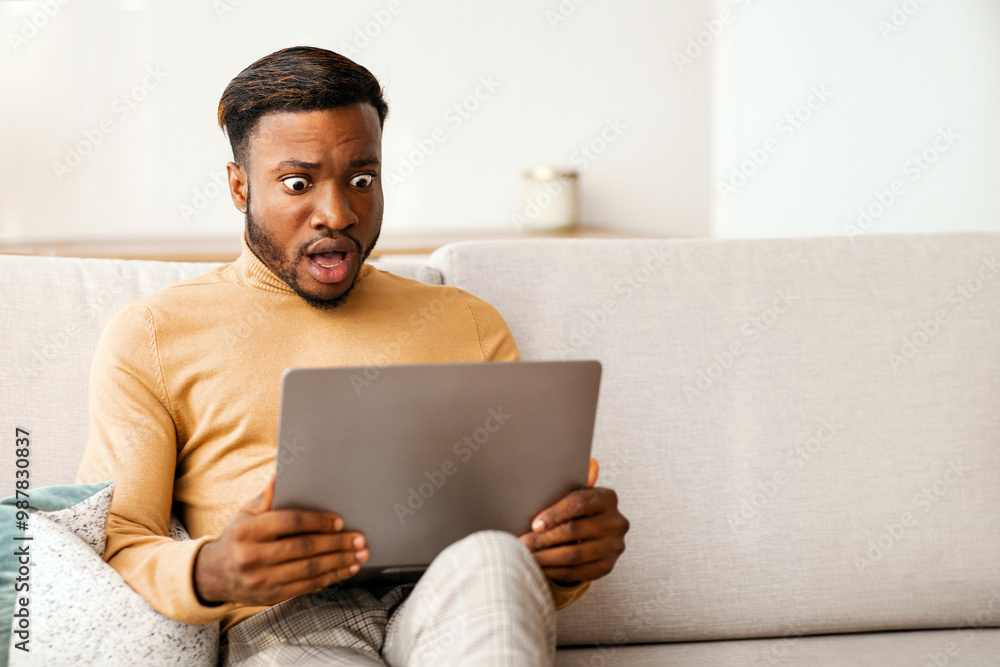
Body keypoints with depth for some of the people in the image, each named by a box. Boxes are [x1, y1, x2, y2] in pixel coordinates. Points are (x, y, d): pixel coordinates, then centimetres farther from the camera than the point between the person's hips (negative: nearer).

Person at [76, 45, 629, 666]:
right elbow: (111, 551, 5)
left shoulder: (466, 323, 23)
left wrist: (573, 554, -8)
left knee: (491, 556, -35)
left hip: (450, 603, 4)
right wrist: (208, 574, -19)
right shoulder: (150, 336, 14)